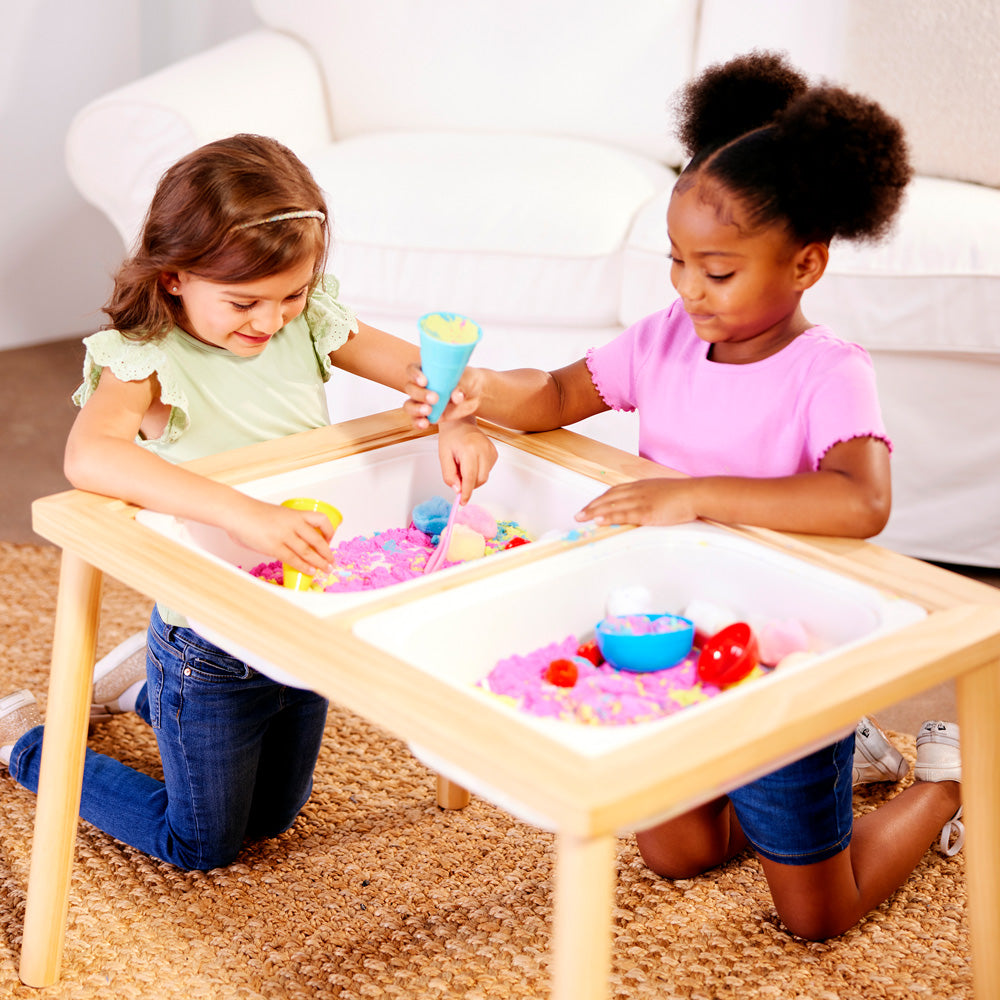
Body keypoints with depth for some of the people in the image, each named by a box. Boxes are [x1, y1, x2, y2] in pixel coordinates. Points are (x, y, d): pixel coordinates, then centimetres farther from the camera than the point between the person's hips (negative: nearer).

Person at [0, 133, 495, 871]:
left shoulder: (307, 325, -8)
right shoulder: (147, 359, -24)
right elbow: (89, 456, -44)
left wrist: (459, 421, -27)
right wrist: (241, 512, -53)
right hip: (211, 639, -6)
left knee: (272, 820, 26)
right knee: (203, 850, 14)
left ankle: (141, 684, 45)